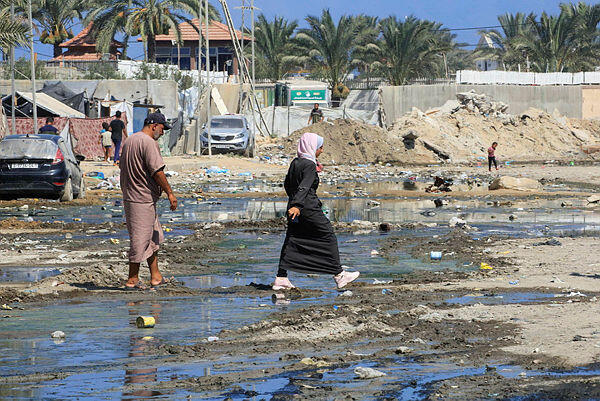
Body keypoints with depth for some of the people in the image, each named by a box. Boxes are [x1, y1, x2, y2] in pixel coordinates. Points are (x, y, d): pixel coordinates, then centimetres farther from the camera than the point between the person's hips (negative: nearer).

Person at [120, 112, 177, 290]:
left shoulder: (128, 141, 15)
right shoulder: (149, 142, -15)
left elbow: (123, 168, 21)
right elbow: (157, 171, -18)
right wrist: (169, 193, -12)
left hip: (129, 196, 10)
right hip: (143, 200, -10)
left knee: (154, 237, 16)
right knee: (140, 239, -4)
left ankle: (155, 276, 18)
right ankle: (133, 279, 1)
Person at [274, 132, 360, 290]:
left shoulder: (295, 163, 11)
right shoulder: (309, 165, -14)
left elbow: (287, 184, 21)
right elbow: (304, 187, -27)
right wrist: (297, 205, -38)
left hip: (294, 208, 8)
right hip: (309, 209, -8)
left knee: (291, 241, 7)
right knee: (329, 238, 4)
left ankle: (281, 278, 1)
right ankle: (339, 275, 8)